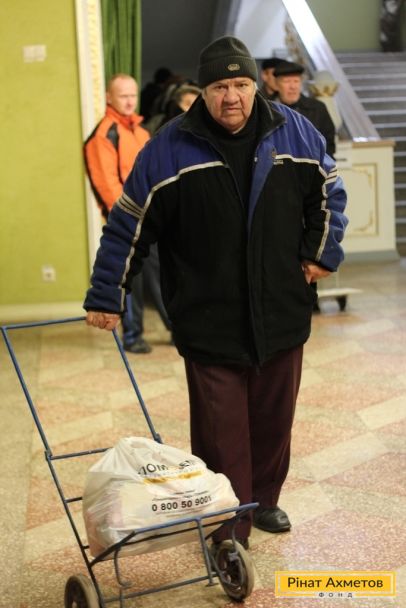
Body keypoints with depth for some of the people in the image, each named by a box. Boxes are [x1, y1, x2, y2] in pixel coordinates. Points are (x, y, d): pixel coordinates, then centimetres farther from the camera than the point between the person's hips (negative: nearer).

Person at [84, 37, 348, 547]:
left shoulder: (295, 133, -2)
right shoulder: (170, 150, -10)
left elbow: (328, 191, 15)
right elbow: (128, 227, -5)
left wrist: (321, 252, 7)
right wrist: (105, 298, -4)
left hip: (281, 315, 3)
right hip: (209, 324, -3)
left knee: (274, 420, 15)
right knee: (221, 432, -1)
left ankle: (264, 500, 37)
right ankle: (229, 534, 12)